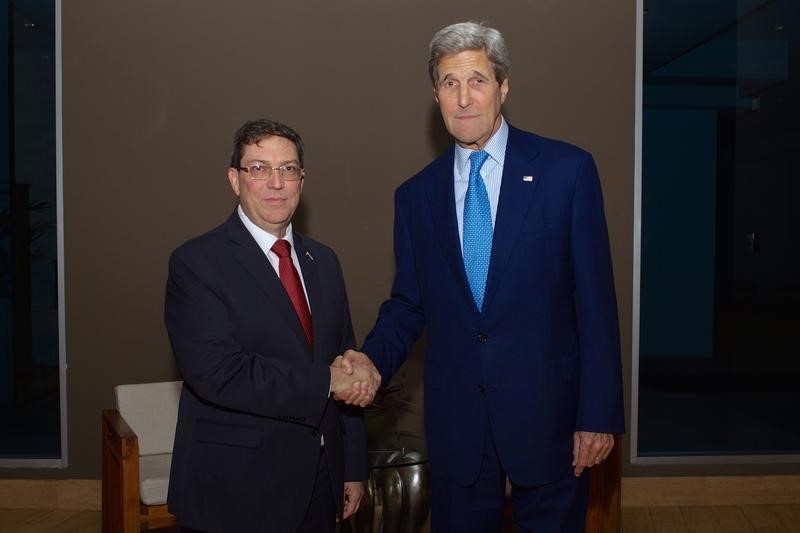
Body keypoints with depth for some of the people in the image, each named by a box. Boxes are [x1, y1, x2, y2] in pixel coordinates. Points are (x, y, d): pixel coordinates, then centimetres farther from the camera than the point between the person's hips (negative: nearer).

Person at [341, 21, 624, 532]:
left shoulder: (567, 170, -6)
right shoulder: (416, 194, 4)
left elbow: (595, 297, -7)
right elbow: (407, 303, 8)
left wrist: (599, 413, -8)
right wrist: (372, 358, -11)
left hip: (546, 411, -2)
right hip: (455, 418, 3)